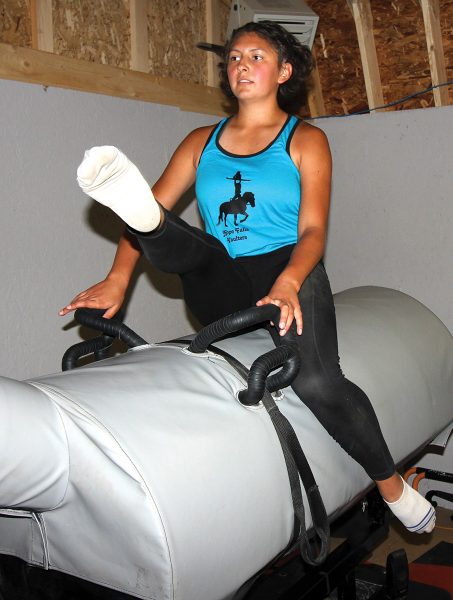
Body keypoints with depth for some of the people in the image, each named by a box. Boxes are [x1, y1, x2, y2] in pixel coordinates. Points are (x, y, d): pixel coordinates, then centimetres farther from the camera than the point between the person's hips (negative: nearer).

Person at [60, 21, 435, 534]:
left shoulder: (305, 140, 9)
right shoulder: (203, 141, 18)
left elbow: (312, 230, -4)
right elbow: (160, 201, 5)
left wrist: (288, 282, -26)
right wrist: (118, 278, -11)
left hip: (286, 274, -3)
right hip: (220, 286, 4)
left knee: (316, 382, -26)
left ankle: (390, 484, -8)